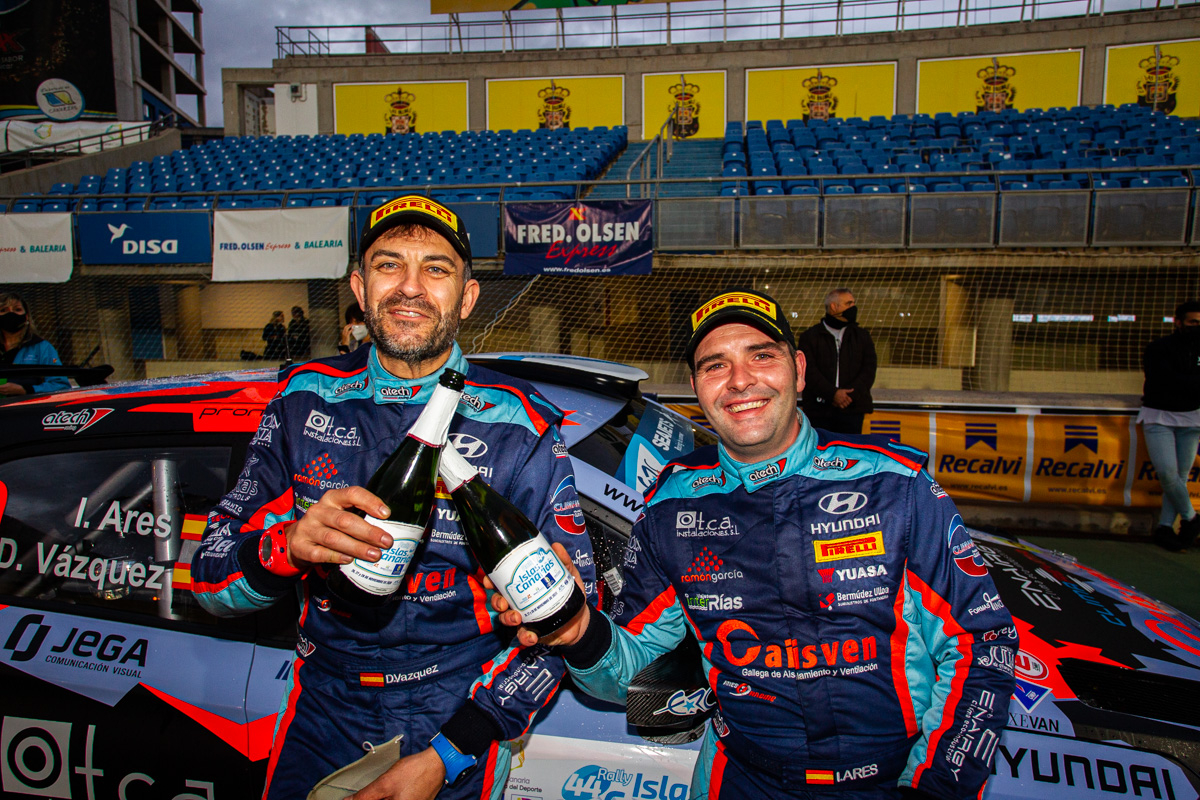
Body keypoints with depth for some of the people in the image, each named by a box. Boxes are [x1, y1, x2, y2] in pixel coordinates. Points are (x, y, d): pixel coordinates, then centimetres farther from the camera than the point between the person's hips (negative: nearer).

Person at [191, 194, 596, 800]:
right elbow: (209, 577, -5)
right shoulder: (305, 400, -6)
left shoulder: (518, 426, -14)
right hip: (322, 713, 3)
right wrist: (286, 546, -28)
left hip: (456, 728, -2)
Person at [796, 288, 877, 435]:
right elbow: (808, 371, -5)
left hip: (852, 409, 2)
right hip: (819, 408, -2)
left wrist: (851, 394, -10)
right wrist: (832, 394, -16)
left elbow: (869, 369, 6)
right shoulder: (809, 337, 6)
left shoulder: (862, 336, 15)